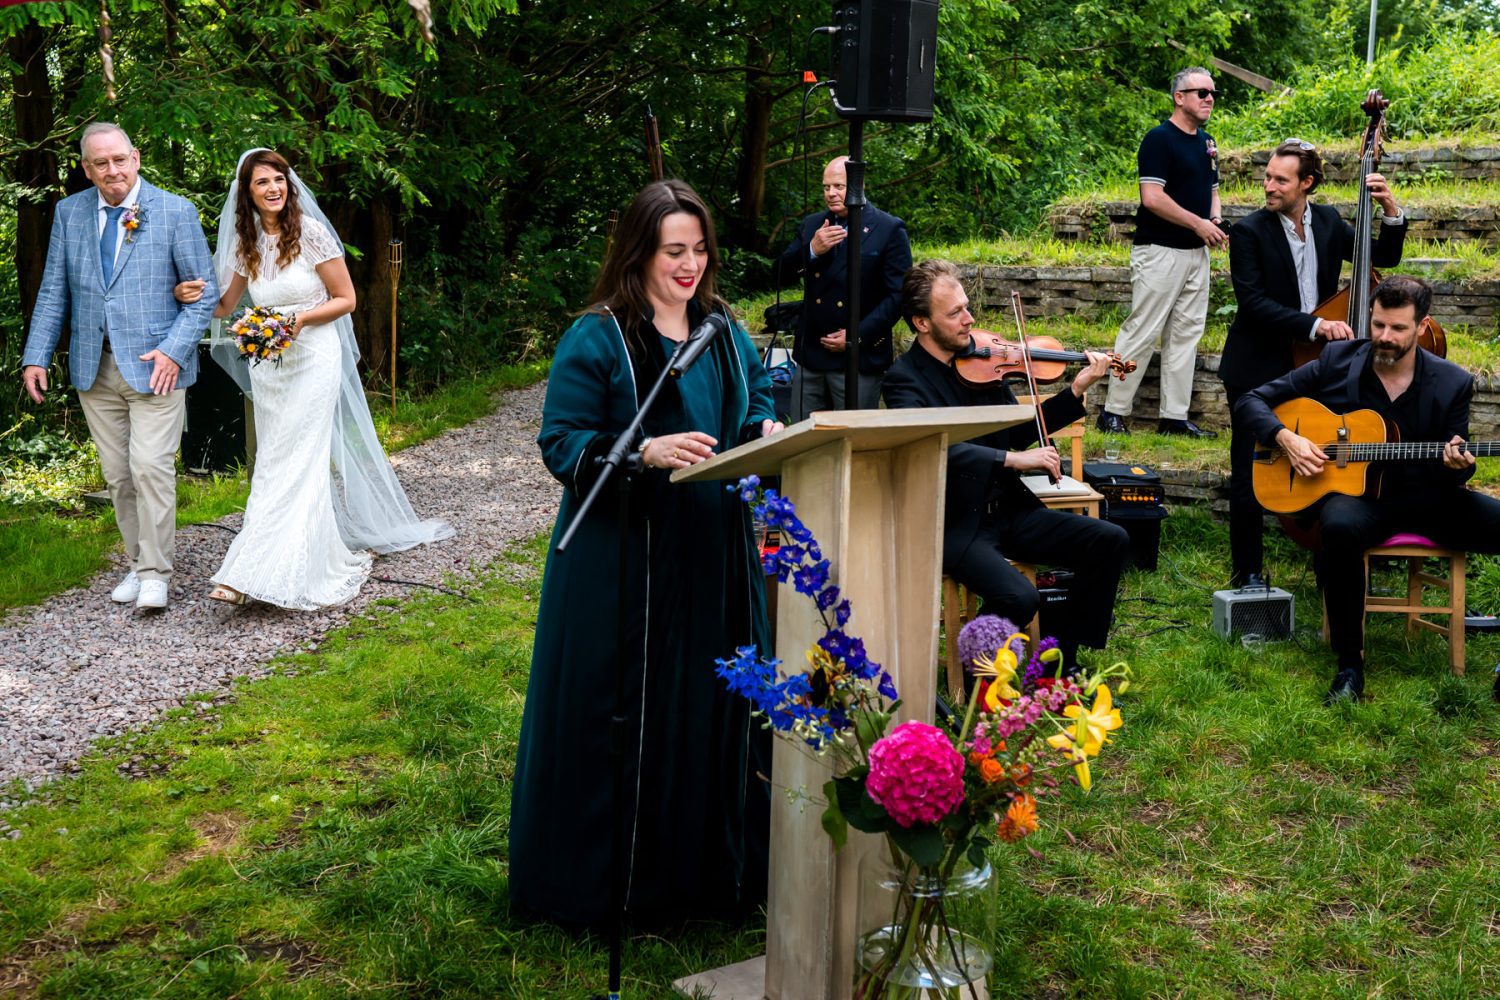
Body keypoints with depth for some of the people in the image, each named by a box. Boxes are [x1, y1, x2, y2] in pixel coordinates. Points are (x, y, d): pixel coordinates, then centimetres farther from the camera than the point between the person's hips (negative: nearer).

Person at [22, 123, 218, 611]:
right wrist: (36, 356, 3)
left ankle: (155, 572, 0)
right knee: (118, 474, 8)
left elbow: (203, 291, -2)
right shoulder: (69, 212, 9)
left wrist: (174, 350, -13)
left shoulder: (176, 211, -2)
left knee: (151, 466, -11)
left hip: (155, 364, -4)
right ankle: (138, 562, 21)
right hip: (95, 367, 4)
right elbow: (54, 292, 12)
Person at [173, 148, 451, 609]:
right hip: (267, 365, 6)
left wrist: (300, 319, -19)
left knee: (293, 465, -9)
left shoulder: (311, 233, -9)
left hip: (312, 360, -6)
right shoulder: (247, 243, 6)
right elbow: (225, 306, 13)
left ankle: (255, 575, -12)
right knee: (277, 462, 8)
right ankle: (329, 559, 20)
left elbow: (345, 299, -5)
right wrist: (192, 295, -8)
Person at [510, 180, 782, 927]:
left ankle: (707, 864, 25)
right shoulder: (597, 339, -7)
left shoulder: (726, 336, 11)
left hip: (713, 558, 6)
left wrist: (767, 434, -6)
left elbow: (757, 411, 17)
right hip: (620, 562, -5)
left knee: (712, 709, 10)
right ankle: (596, 876, 15)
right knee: (618, 717, 0)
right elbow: (561, 443, -11)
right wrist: (647, 453, -25)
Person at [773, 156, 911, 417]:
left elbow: (898, 294, -8)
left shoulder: (889, 230, -3)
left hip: (860, 358, -5)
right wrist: (812, 250, -13)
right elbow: (782, 275, 5)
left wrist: (858, 336, -14)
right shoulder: (811, 225, 12)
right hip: (811, 356, 5)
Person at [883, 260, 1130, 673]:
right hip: (955, 525, -7)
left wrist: (1075, 392, 3)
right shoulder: (904, 378, -12)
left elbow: (1017, 432, 13)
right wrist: (1013, 459, -33)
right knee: (1019, 598, -30)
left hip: (1008, 510, 7)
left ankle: (1063, 657, 9)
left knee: (1110, 542, -4)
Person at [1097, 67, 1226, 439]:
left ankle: (1175, 416, 13)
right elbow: (1152, 198, -19)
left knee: (1186, 334, 8)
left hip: (1197, 252, 8)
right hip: (1160, 251, -8)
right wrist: (1198, 224, -16)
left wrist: (1215, 219, 3)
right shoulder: (1160, 139, -11)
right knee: (1143, 332, -6)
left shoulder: (1207, 143, 15)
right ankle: (1114, 412, 2)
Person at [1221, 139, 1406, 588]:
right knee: (1250, 475, 0)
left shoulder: (1328, 221, 5)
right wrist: (1313, 324, -29)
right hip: (1257, 370, -4)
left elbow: (1383, 258, 12)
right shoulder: (1249, 232, -11)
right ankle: (1247, 571, 13)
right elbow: (1253, 302, -20)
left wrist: (1391, 211, -5)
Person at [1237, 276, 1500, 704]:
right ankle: (1349, 665, -23)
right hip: (1354, 494, -2)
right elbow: (1251, 401, 5)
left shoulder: (1452, 383, 3)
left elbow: (1451, 474, 8)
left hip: (1426, 497, 2)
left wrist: (1456, 465, -18)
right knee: (1340, 527, -40)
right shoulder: (1336, 362, 1)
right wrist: (1286, 438, -14)